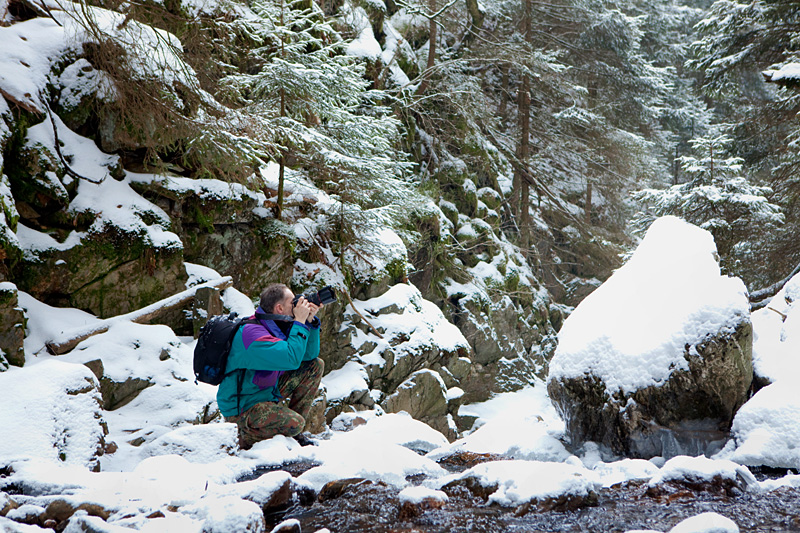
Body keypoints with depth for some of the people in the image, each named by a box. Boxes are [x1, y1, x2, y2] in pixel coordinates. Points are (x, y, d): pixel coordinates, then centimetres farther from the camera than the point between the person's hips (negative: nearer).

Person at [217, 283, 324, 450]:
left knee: (316, 365, 5)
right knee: (294, 423, -31)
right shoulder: (251, 333, -28)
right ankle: (247, 435, -2)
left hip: (268, 391, 10)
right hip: (241, 407, -10)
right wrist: (300, 322, -28)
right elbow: (292, 359, -39)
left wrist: (310, 320, -6)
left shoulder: (278, 325, 3)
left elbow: (310, 354, 7)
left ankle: (293, 431, 8)